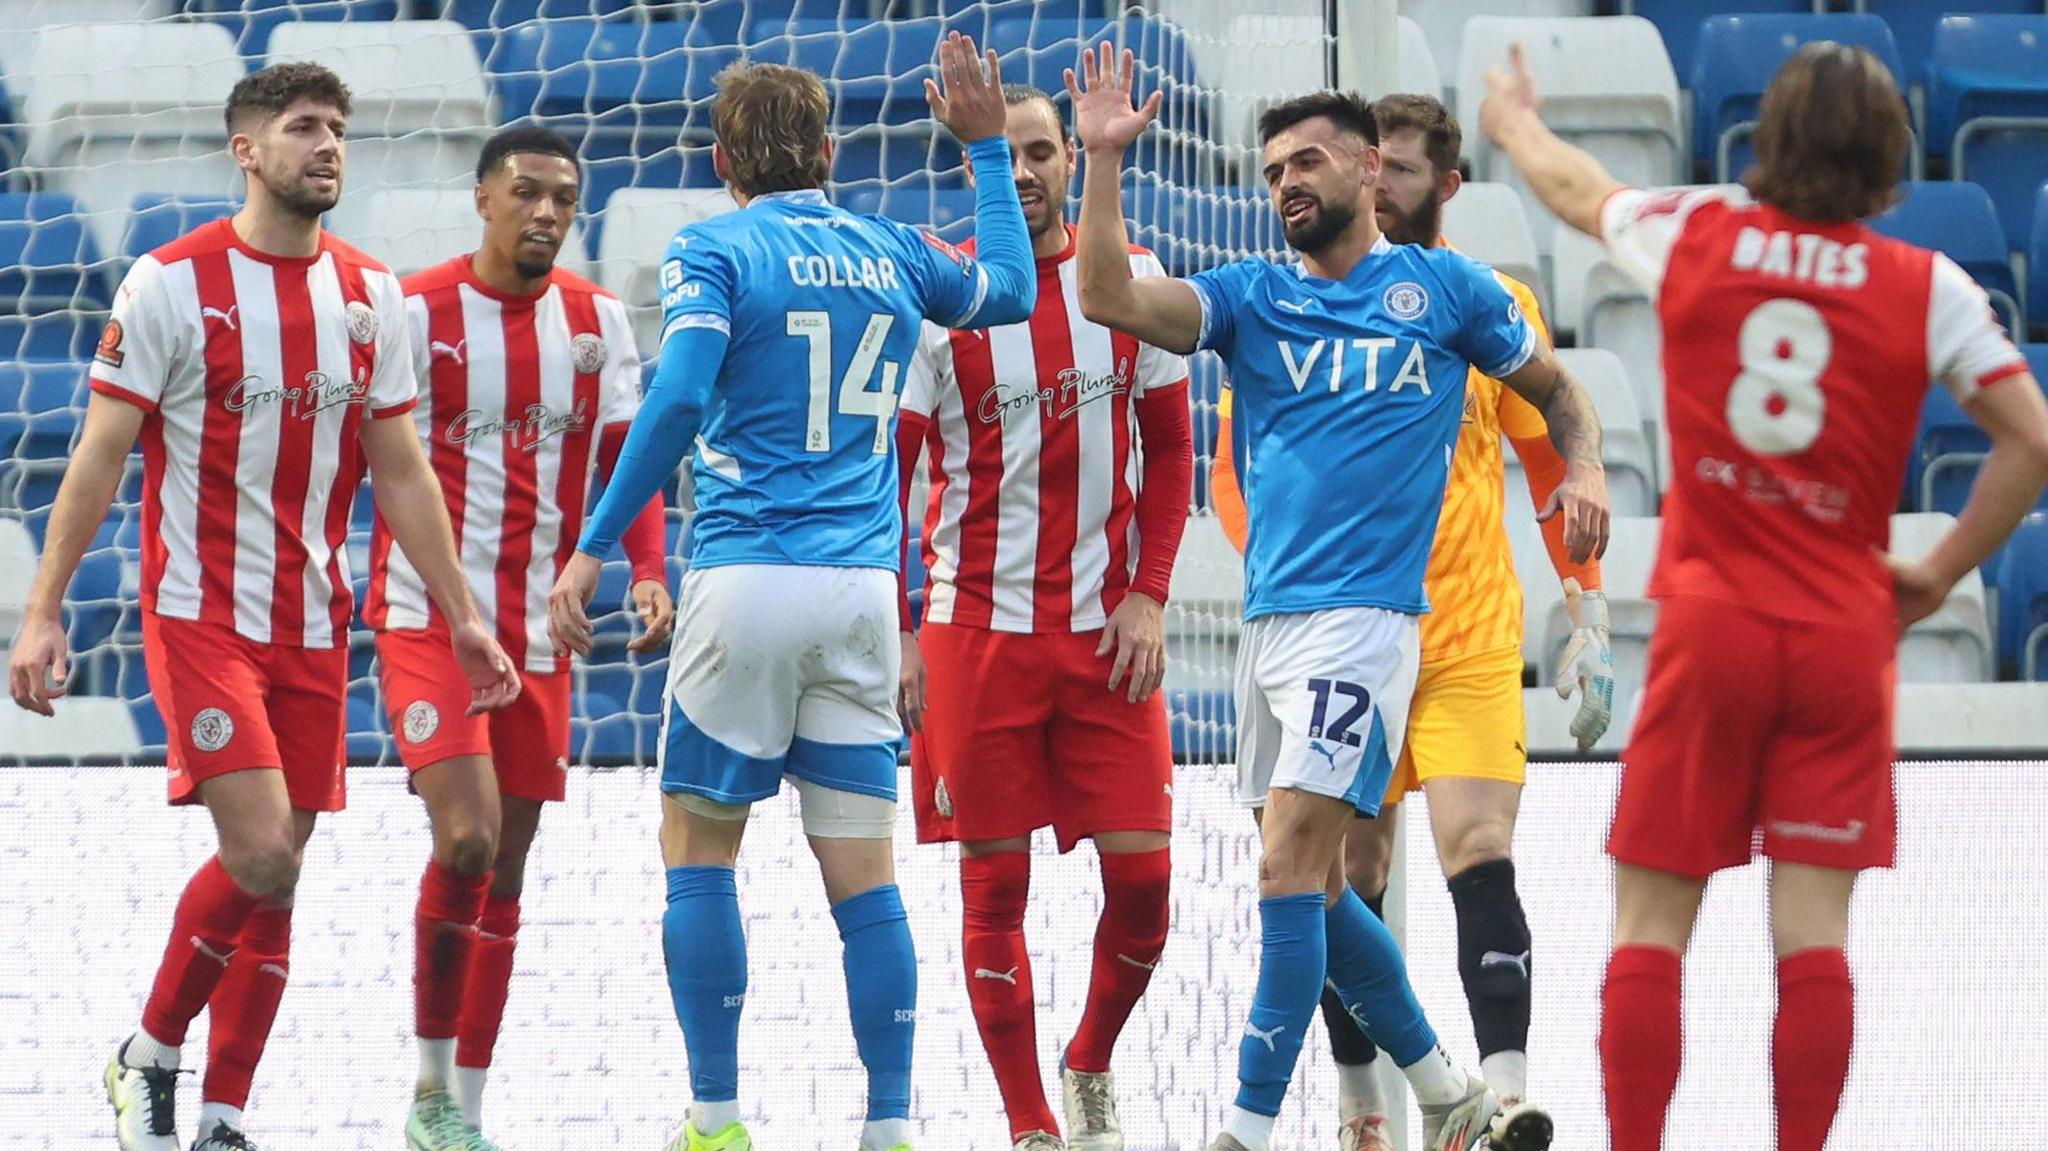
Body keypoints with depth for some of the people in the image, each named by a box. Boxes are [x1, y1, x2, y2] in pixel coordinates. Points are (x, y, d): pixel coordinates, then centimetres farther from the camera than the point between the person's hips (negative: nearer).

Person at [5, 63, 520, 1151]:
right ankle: (150, 1054, 6)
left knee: (276, 877, 4)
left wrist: (462, 616, 9)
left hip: (311, 626, 5)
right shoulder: (172, 284, -8)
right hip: (197, 614, -5)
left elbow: (400, 469, 13)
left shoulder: (370, 295, 7)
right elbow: (100, 455, -6)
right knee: (261, 857, -16)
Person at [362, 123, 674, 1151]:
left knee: (506, 867, 8)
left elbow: (629, 460, 8)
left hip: (538, 629, 5)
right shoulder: (416, 313, -6)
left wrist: (649, 574, -7)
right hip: (426, 616, -5)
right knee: (468, 835, -19)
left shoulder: (598, 321, 7)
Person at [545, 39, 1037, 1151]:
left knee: (697, 847, 7)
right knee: (862, 870, 5)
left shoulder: (714, 251, -2)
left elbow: (676, 402, -15)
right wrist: (987, 147, 40)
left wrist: (592, 548, -13)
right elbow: (1010, 290, 31)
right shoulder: (889, 253, 12)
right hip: (861, 592, 4)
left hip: (745, 577, -4)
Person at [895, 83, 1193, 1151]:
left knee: (1141, 874, -3)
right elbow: (883, 477, 1)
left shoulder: (1131, 281, 5)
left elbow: (1170, 449, 10)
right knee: (995, 884, 0)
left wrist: (1149, 598, 0)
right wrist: (898, 635, -4)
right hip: (977, 630, -2)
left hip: (1107, 628, 2)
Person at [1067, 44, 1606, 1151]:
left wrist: (1584, 471, -1)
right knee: (1315, 888, 10)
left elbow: (1557, 389, 18)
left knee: (1288, 867, -15)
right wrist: (1103, 160, -12)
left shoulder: (1446, 287, 6)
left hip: (1363, 615, -5)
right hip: (1267, 621, 5)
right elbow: (1110, 297, -5)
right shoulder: (1250, 297, 11)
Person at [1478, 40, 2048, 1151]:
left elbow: (1579, 192, 22)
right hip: (1845, 634, 0)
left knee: (1650, 926, 5)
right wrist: (1938, 572, 6)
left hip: (1712, 629, 0)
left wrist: (1516, 125, 44)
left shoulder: (1695, 236, 1)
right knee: (1813, 929, -1)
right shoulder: (1928, 288, -2)